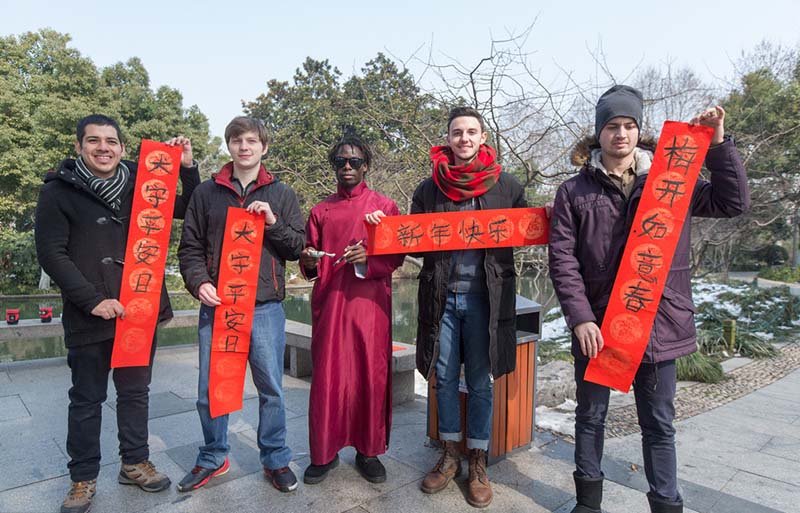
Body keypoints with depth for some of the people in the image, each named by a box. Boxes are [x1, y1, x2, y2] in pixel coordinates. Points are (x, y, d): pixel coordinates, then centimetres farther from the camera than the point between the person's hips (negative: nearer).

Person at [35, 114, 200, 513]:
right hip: (89, 316, -3)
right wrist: (93, 300, -15)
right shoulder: (59, 191, -2)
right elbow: (51, 253, -7)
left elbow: (190, 211, 9)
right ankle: (83, 477, 27)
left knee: (136, 391, 15)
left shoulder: (140, 186, 5)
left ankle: (135, 462, 32)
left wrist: (187, 168, -5)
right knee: (87, 399, 11)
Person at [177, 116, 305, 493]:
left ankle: (275, 459, 24)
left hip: (266, 308, -1)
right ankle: (213, 458, 30)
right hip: (216, 306, 1)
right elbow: (190, 246, 8)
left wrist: (273, 223, -11)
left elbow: (297, 248, 5)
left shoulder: (281, 195, 9)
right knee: (210, 390, 9)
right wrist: (199, 282, -8)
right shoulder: (206, 193, 9)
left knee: (271, 389, 6)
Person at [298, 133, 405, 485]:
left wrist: (368, 259, -16)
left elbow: (397, 256, 3)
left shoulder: (385, 206, 7)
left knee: (371, 376, 3)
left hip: (370, 302, -1)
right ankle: (324, 452, 19)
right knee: (326, 377, 2)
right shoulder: (320, 211, 13)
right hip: (329, 303, 1)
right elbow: (310, 268, 14)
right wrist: (310, 262, -9)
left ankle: (368, 451, 19)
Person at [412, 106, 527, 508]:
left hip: (484, 297, -1)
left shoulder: (506, 186, 4)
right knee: (444, 379, 12)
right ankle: (450, 456, 30)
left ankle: (478, 463, 26)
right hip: (441, 297, 2)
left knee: (480, 382, 9)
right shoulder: (429, 188, 7)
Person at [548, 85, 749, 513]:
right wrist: (580, 317, -15)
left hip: (659, 325, 1)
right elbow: (562, 258, -7)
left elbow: (732, 202, 4)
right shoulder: (574, 192, -1)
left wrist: (718, 144, -5)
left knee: (659, 424, 13)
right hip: (597, 324, -1)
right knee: (591, 415, 15)